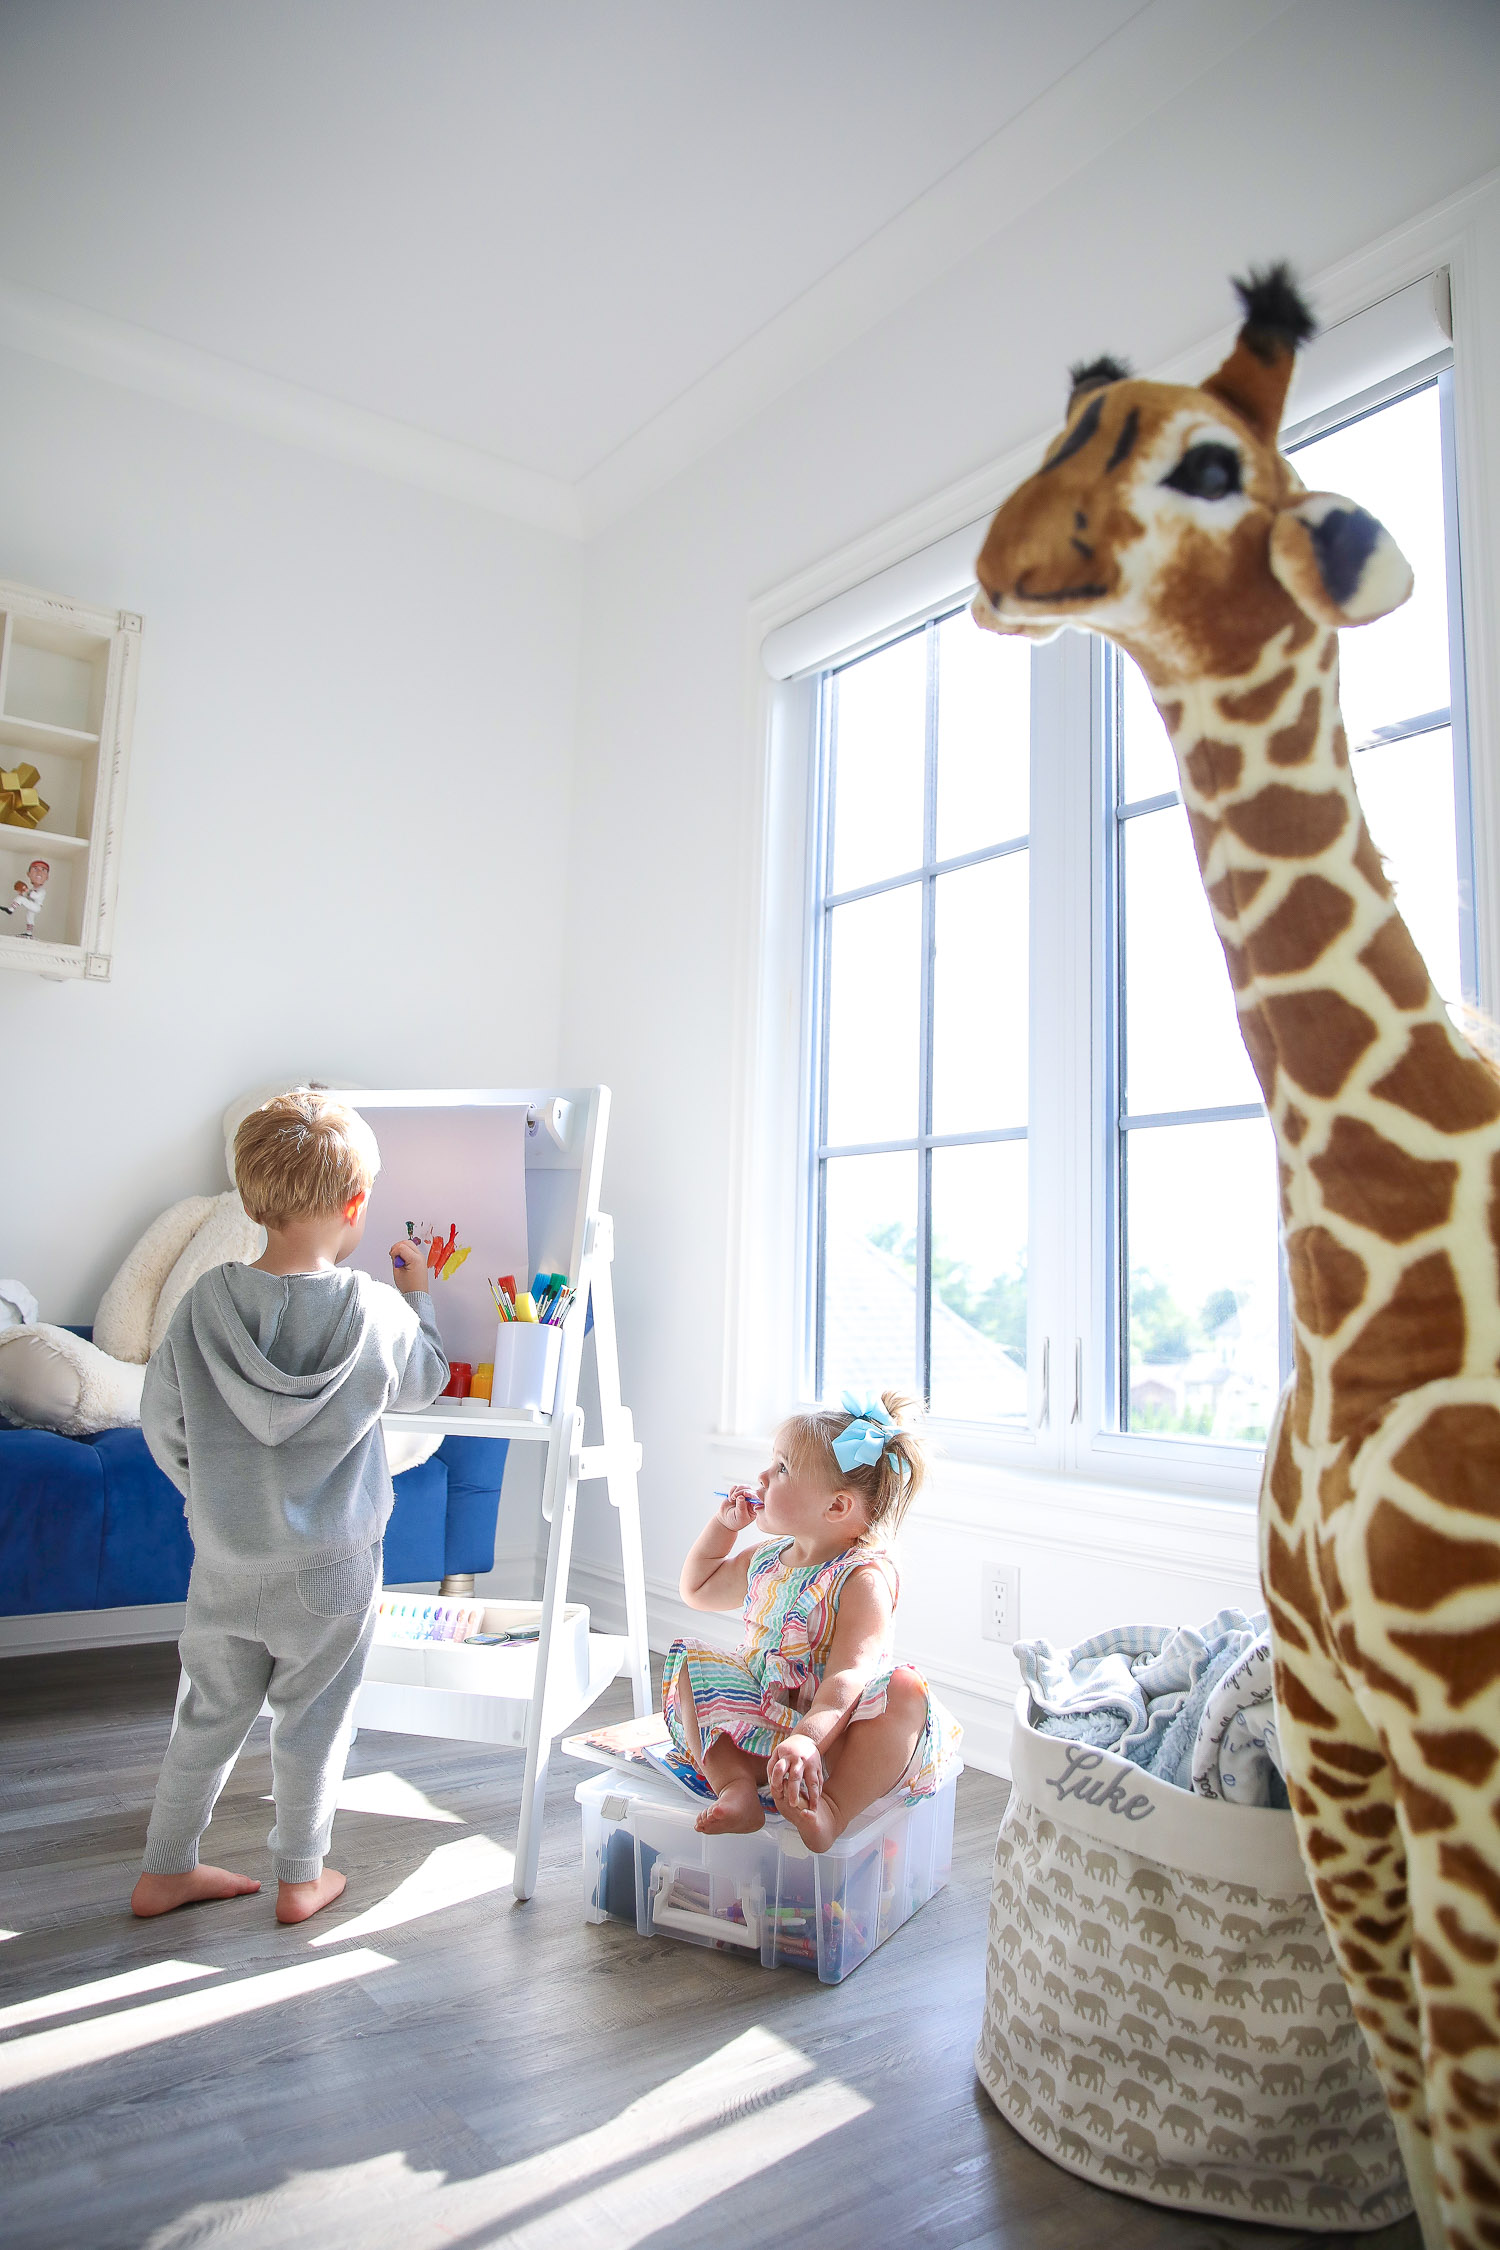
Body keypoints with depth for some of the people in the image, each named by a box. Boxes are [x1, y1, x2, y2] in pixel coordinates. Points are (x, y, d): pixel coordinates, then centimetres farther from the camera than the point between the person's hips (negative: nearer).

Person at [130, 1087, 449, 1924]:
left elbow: (164, 1427, -1)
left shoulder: (205, 1303, -10)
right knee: (313, 1725, 15)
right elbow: (425, 1382, 1)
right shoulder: (374, 1311, -19)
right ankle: (303, 1879, 31)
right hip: (330, 1572, -3)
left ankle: (165, 1871, 36)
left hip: (223, 1565, 3)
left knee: (210, 1715, 21)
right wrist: (420, 1293, 15)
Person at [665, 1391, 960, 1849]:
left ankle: (831, 1809, -41)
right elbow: (697, 1590, 28)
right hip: (760, 1729, 7)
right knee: (690, 1661, -9)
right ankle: (736, 1786, -27)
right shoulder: (765, 1560, 8)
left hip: (830, 1730, -7)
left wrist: (807, 1740, -48)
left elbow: (850, 1675, -31)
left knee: (906, 1693, -32)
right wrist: (724, 1523, 15)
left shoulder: (864, 1578, -17)